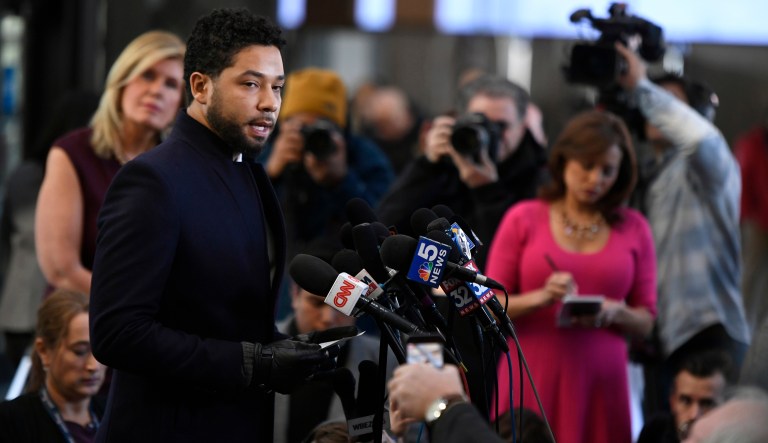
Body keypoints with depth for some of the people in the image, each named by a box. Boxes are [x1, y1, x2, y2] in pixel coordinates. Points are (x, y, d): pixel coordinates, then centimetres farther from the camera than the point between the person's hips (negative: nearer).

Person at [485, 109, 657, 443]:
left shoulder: (633, 228, 9)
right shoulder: (523, 218, 5)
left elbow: (645, 322, 11)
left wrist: (614, 312, -9)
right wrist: (540, 298, -14)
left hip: (601, 383, 1)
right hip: (533, 382, -1)